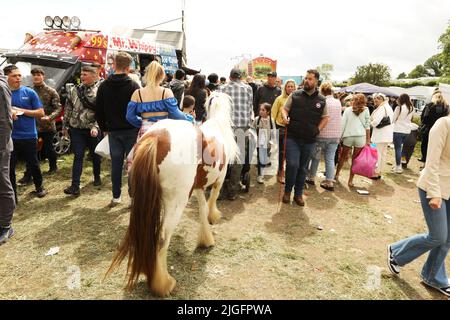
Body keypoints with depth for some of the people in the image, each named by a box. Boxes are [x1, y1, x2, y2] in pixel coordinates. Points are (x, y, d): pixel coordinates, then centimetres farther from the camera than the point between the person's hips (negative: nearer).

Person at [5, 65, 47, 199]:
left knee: (33, 164, 13)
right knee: (9, 167, 6)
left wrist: (22, 110, -13)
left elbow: (41, 113, -2)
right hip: (9, 137, 1)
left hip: (29, 136, -1)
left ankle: (39, 187, 34)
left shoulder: (30, 92, -1)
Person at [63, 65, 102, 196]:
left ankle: (97, 177, 37)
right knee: (78, 156, 0)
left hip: (93, 130, -3)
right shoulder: (75, 90, 7)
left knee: (95, 155, 14)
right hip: (76, 129, 3)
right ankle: (75, 186, -1)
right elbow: (68, 108, 14)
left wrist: (96, 126, -23)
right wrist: (65, 125, 14)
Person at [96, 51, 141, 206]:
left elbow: (98, 111, 8)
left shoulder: (104, 86, 4)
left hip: (113, 131, 4)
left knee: (116, 163, 10)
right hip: (131, 130, -3)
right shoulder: (133, 86, -10)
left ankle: (116, 197, 17)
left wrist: (104, 128, 16)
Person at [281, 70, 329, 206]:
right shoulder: (295, 95, 2)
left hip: (309, 140, 2)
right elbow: (285, 109, 7)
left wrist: (318, 129, 0)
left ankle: (298, 194, 25)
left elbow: (325, 118, 14)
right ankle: (287, 191, 11)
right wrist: (285, 117, -15)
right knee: (292, 164, -12)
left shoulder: (321, 100, 5)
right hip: (292, 137, -2)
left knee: (303, 168, 11)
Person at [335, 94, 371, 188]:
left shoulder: (347, 110, 7)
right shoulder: (365, 110, 5)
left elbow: (343, 124, 4)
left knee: (343, 157, 16)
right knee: (355, 159, 5)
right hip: (361, 137, -1)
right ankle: (350, 181, 10)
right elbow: (367, 125, 3)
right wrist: (368, 140, 6)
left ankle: (336, 175, 24)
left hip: (348, 136, 1)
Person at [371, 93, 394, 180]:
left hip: (380, 135, -10)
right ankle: (380, 172, 21)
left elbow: (376, 120, -24)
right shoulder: (389, 108, 16)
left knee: (377, 154, -2)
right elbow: (391, 121, 17)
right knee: (383, 154, 13)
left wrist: (370, 124, -5)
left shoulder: (381, 108, -15)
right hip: (388, 135, 10)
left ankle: (376, 173, 3)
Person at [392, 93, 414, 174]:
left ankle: (398, 167, 1)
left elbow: (394, 119, -5)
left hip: (398, 130, -5)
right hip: (407, 130, 6)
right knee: (400, 147, 17)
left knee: (398, 148, 0)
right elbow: (410, 119, 13)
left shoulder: (399, 107, -13)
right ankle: (398, 164, 23)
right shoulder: (412, 108, 2)